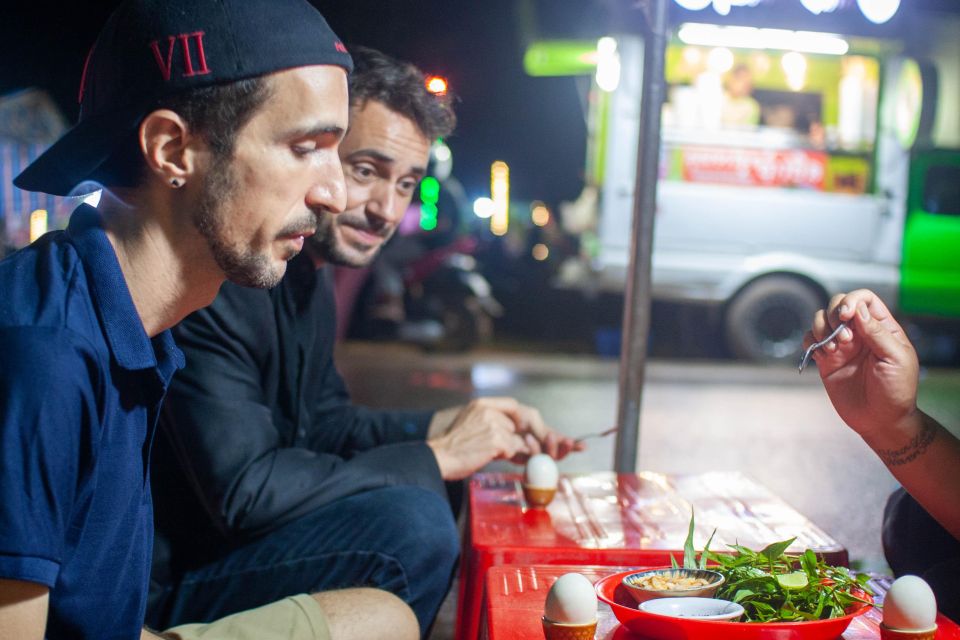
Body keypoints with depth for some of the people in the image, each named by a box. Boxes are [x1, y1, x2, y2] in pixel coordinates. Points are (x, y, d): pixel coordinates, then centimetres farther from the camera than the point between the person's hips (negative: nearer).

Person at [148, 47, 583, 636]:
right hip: (168, 582, -10)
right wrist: (435, 457, -20)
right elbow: (242, 489, -28)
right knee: (413, 522, -25)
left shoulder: (308, 276, 8)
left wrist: (447, 424, 2)